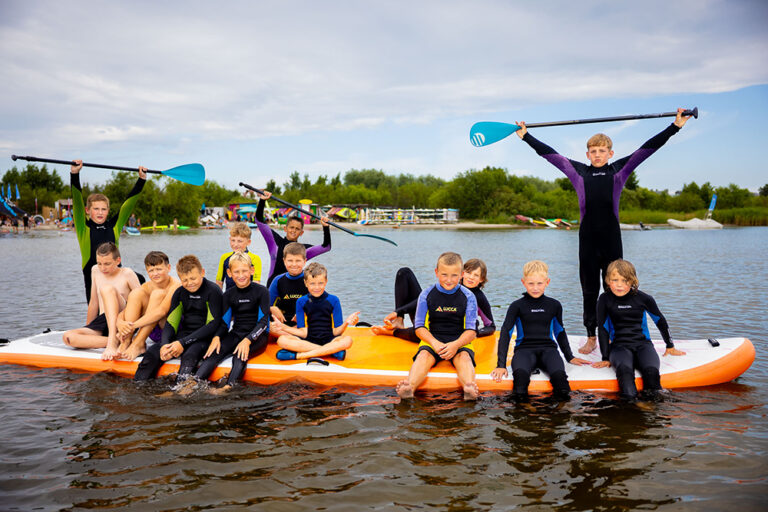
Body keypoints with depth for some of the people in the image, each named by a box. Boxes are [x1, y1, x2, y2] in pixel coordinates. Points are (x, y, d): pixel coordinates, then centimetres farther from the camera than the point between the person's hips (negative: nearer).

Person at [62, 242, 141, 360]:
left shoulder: (127, 274, 0)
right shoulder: (96, 271, 15)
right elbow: (94, 303, 22)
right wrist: (87, 329, 26)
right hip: (101, 323, 5)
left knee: (107, 289, -30)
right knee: (68, 337, -23)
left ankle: (112, 342, -43)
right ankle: (117, 340, -33)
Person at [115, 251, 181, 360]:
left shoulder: (175, 286, -15)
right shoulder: (147, 287, 3)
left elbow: (162, 311, -32)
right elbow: (124, 311, -4)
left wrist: (134, 325, -35)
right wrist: (120, 322, -28)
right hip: (155, 333, 6)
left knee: (158, 294, -26)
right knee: (136, 293, -12)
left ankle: (138, 344, -28)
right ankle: (126, 342, -22)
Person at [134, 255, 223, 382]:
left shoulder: (213, 291, -9)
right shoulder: (180, 293, 10)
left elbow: (213, 325, -15)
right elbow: (171, 322, 5)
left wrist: (183, 343, -20)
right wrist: (164, 344, -17)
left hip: (204, 337, -5)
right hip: (184, 333, 6)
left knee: (189, 355, -36)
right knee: (152, 352, -17)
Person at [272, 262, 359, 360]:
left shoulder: (333, 300, 3)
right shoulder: (301, 302, 6)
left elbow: (336, 332, -1)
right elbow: (304, 333, 2)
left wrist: (346, 323, -20)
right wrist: (283, 327, -10)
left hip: (328, 340, -1)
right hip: (308, 341, 1)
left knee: (347, 340, -32)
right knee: (282, 340, -25)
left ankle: (298, 355, -28)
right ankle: (332, 351, -26)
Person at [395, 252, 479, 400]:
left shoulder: (468, 297, 1)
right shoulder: (426, 295, 2)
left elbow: (471, 331, -2)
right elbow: (420, 327, 1)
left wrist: (455, 344, -22)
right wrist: (435, 343, -18)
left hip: (460, 341, 0)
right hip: (432, 339, 0)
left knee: (464, 356, -30)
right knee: (423, 355, -29)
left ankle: (469, 388, -57)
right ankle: (409, 386, -54)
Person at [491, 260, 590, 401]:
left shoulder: (554, 305, 12)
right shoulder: (517, 306, 4)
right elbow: (505, 333, -1)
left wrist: (570, 357, 24)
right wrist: (501, 365, -10)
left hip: (548, 348, 2)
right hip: (524, 348, -2)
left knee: (559, 375, -34)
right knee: (520, 374, -38)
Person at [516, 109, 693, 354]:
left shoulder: (619, 170, 5)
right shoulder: (579, 172, 7)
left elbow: (647, 149, 5)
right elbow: (550, 154, 9)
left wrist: (675, 126, 4)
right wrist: (526, 136, 11)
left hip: (611, 237, -1)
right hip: (587, 237, 1)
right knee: (589, 289, 7)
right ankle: (591, 337, 17)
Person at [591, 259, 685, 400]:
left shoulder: (643, 298, 3)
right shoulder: (605, 300, 1)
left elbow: (660, 320, 18)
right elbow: (603, 329, 4)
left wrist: (670, 346, 27)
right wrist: (606, 358, 2)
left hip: (643, 344, 1)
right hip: (619, 345, -1)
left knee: (651, 370, -33)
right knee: (624, 370, -36)